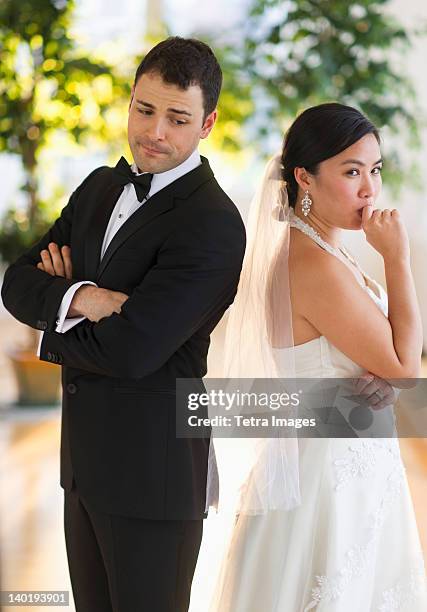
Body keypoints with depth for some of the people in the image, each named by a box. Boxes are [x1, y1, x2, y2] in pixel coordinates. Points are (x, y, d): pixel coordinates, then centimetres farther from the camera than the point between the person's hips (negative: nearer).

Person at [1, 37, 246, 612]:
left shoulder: (212, 224, -19)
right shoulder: (100, 187, 8)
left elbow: (128, 352, -25)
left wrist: (55, 329, -5)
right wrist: (76, 299, -19)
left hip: (152, 465, -8)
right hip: (84, 450, 8)